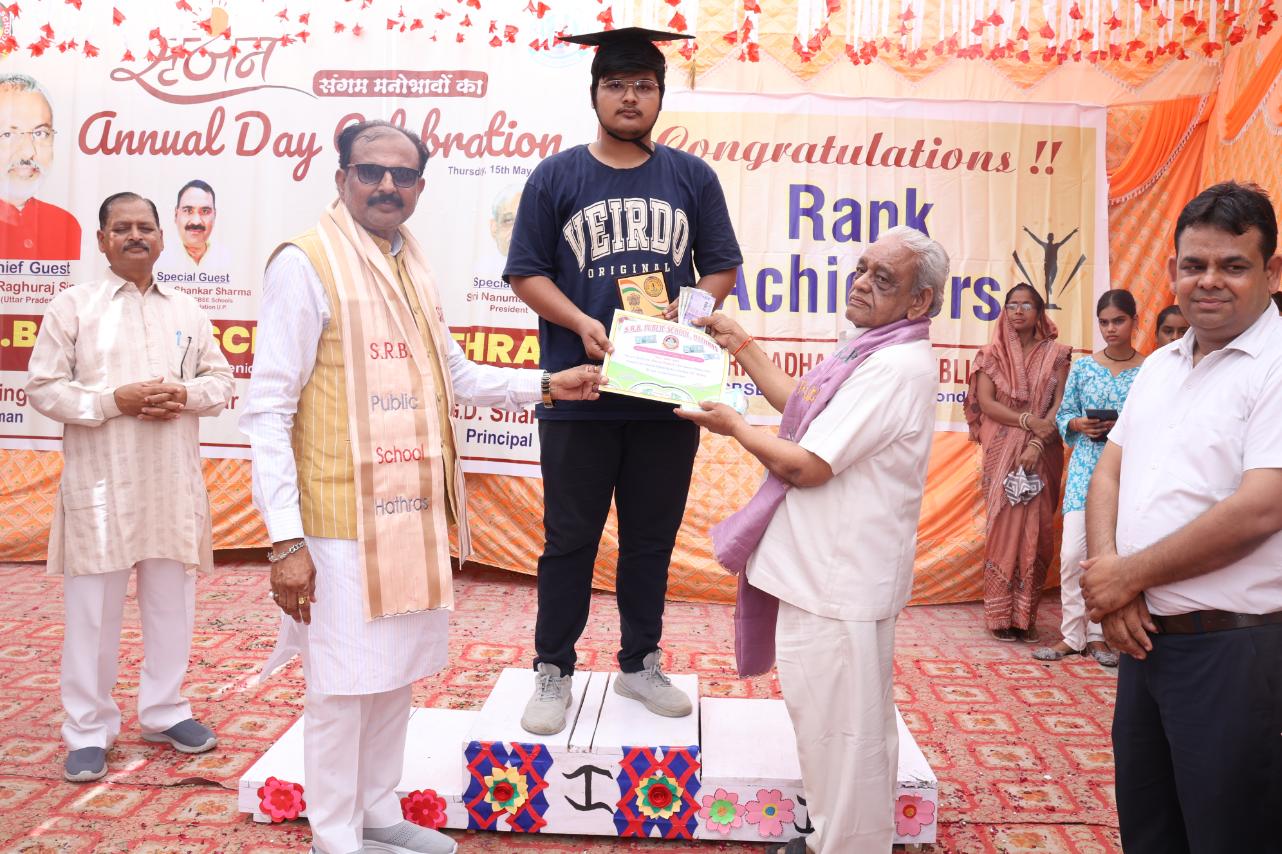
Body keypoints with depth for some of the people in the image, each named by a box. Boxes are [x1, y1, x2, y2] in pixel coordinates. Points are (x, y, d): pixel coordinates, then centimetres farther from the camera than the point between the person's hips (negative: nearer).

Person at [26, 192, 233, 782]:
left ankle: (164, 712, 26)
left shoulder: (188, 311, 11)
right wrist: (115, 400, -17)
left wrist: (185, 395, -10)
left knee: (171, 599, 11)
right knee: (93, 607, 3)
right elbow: (44, 389, -4)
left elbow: (220, 380, 11)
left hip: (174, 481, 3)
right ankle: (88, 730, 16)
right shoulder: (73, 306, 0)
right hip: (102, 483, -3)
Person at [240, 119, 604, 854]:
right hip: (344, 518, -7)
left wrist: (546, 385, 7)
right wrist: (286, 538, -18)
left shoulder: (415, 265, 11)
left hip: (415, 514, 7)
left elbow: (457, 377, 20)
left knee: (395, 675, 17)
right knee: (343, 683, 4)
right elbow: (269, 410, -14)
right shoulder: (307, 263, -11)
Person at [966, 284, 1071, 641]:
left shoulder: (1055, 353, 6)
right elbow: (985, 403, -3)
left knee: (1035, 530, 0)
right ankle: (1000, 615, 2)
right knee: (1003, 525, -3)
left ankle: (1026, 615, 7)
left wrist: (1037, 443, -15)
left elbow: (1061, 405, -3)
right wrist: (1028, 420, -15)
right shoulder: (992, 354, 7)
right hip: (1002, 452, 0)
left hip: (1042, 453, 0)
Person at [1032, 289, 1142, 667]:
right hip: (1085, 469, 1)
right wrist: (1078, 424, -11)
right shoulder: (1082, 367, 5)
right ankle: (1072, 633, 8)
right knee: (1073, 552, -4)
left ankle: (1097, 633, 17)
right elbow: (1062, 415, 9)